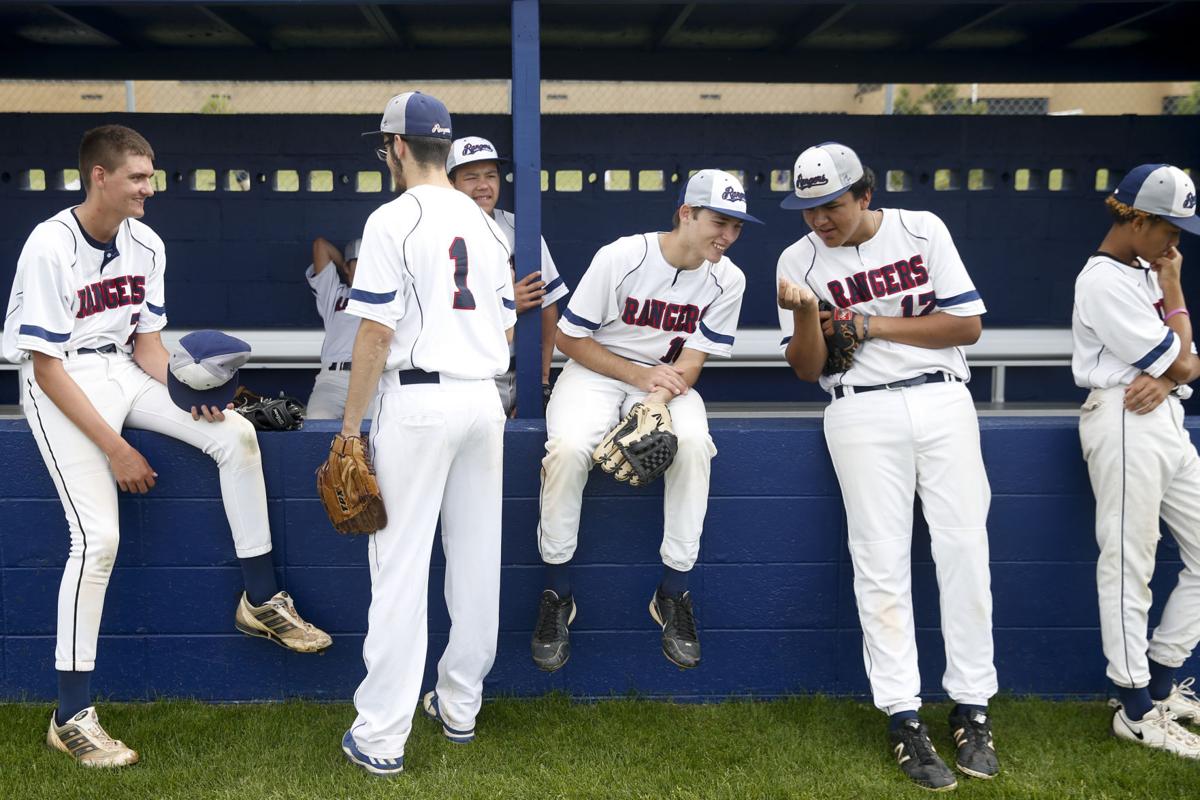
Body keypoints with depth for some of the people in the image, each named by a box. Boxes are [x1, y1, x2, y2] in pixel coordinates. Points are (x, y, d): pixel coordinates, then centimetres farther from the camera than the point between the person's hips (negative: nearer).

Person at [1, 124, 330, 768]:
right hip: (61, 384, -7)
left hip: (124, 372, 7)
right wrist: (115, 449, -22)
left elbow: (147, 343, 8)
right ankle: (71, 717, -9)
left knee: (235, 433, -11)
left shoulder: (145, 244, 3)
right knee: (98, 534, -20)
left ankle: (261, 601, 1)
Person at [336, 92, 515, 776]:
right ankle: (460, 707, 24)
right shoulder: (488, 224, 12)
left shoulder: (395, 220, -8)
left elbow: (377, 334, -12)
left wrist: (351, 427, -6)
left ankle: (383, 738, 0)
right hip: (484, 400, 6)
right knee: (476, 560, 12)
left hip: (418, 399, -6)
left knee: (401, 567, -3)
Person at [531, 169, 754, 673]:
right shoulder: (620, 257, -16)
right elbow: (569, 338, -9)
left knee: (693, 443, -32)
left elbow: (690, 363, -8)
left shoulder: (728, 280, -7)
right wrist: (640, 375, -18)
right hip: (597, 370, -2)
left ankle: (673, 594, -16)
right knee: (568, 447, -33)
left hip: (667, 382, 2)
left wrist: (651, 411, -26)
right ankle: (557, 594, -14)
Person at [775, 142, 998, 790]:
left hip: (943, 401, 1)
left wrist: (870, 325, -6)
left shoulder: (922, 229, 4)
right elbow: (806, 369, 2)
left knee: (964, 549, -1)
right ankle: (903, 719, 2)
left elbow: (967, 324, -1)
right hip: (862, 414, -1)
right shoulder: (798, 261, 4)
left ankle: (971, 707, 10)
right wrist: (806, 315, -18)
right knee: (881, 561, -3)